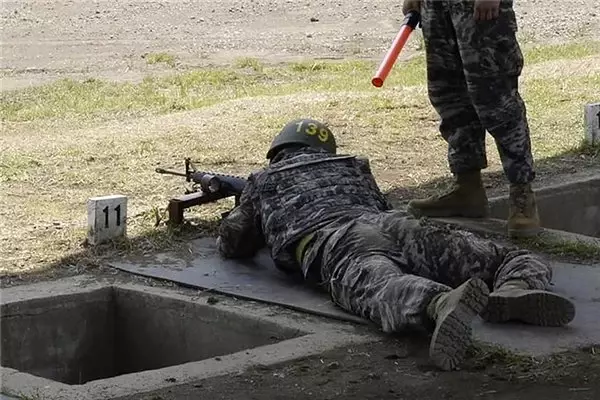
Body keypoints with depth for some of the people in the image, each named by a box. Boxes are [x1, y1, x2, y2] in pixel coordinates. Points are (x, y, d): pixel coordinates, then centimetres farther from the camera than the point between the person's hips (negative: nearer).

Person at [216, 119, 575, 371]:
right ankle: (516, 291, -39)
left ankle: (443, 303, -75)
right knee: (522, 262, 1)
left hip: (333, 243, -3)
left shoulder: (262, 182, 33)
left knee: (380, 290, -38)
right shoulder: (351, 166, 42)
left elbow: (233, 243, 36)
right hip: (394, 224, 3)